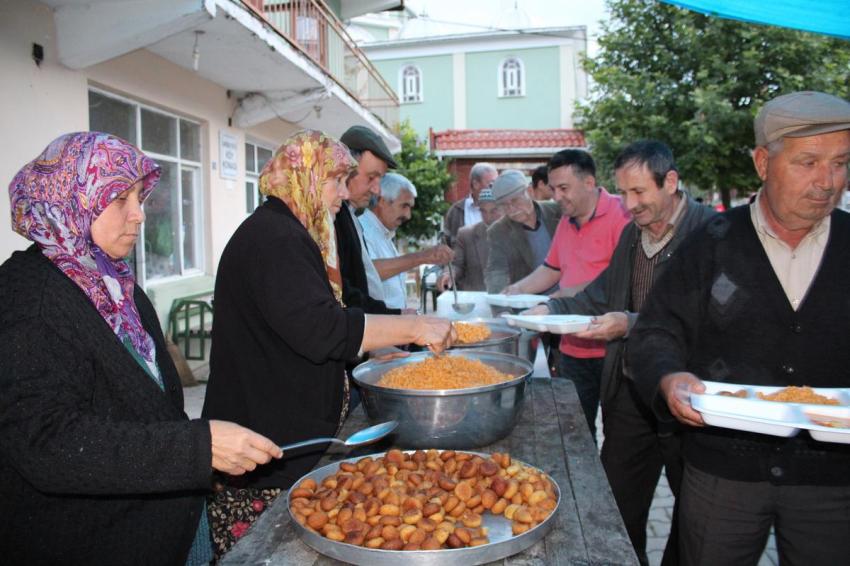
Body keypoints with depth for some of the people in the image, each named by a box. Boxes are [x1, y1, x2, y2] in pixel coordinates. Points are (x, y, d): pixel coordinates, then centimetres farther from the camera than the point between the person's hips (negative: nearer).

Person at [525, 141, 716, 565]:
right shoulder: (631, 232, 8)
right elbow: (603, 291, 14)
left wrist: (632, 325, -28)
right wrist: (552, 309, 0)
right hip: (628, 392, 6)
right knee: (618, 508, 15)